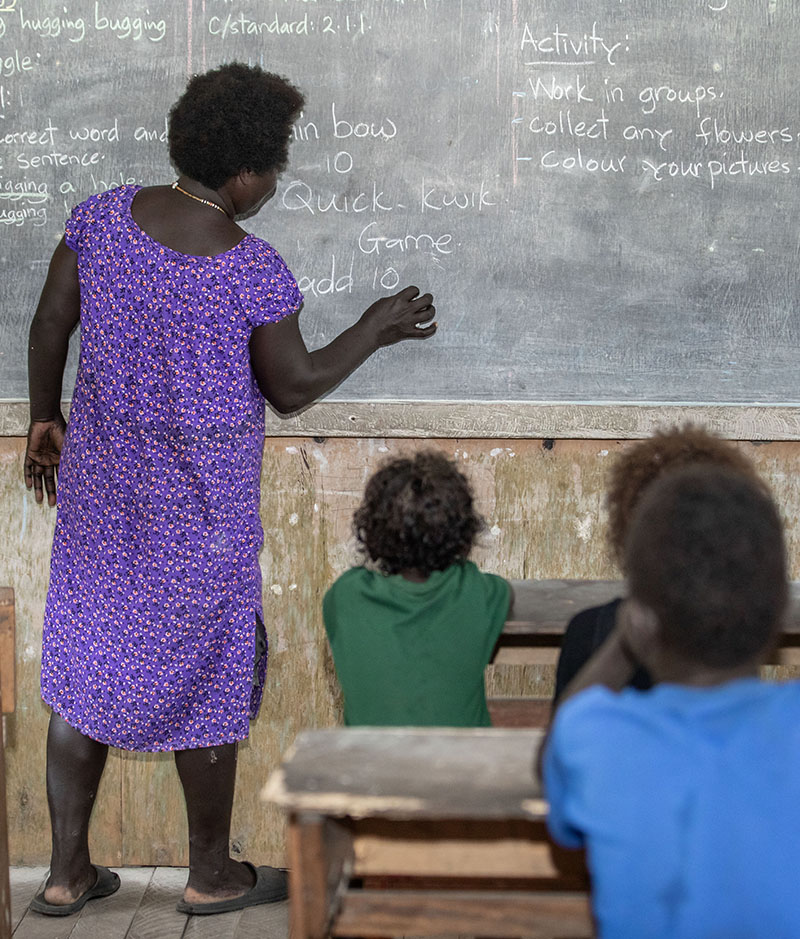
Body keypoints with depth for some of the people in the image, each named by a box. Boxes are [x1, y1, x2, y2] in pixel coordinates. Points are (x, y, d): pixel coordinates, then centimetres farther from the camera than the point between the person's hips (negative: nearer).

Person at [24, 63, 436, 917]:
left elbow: (49, 320, -1)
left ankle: (66, 871, 27)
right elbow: (293, 389, -11)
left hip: (102, 471, 5)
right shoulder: (255, 275, -24)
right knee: (208, 680, 13)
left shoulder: (104, 214, -10)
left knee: (87, 661, 17)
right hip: (200, 503, -5)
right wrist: (377, 328, 2)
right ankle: (211, 874, 30)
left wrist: (44, 415, 14)